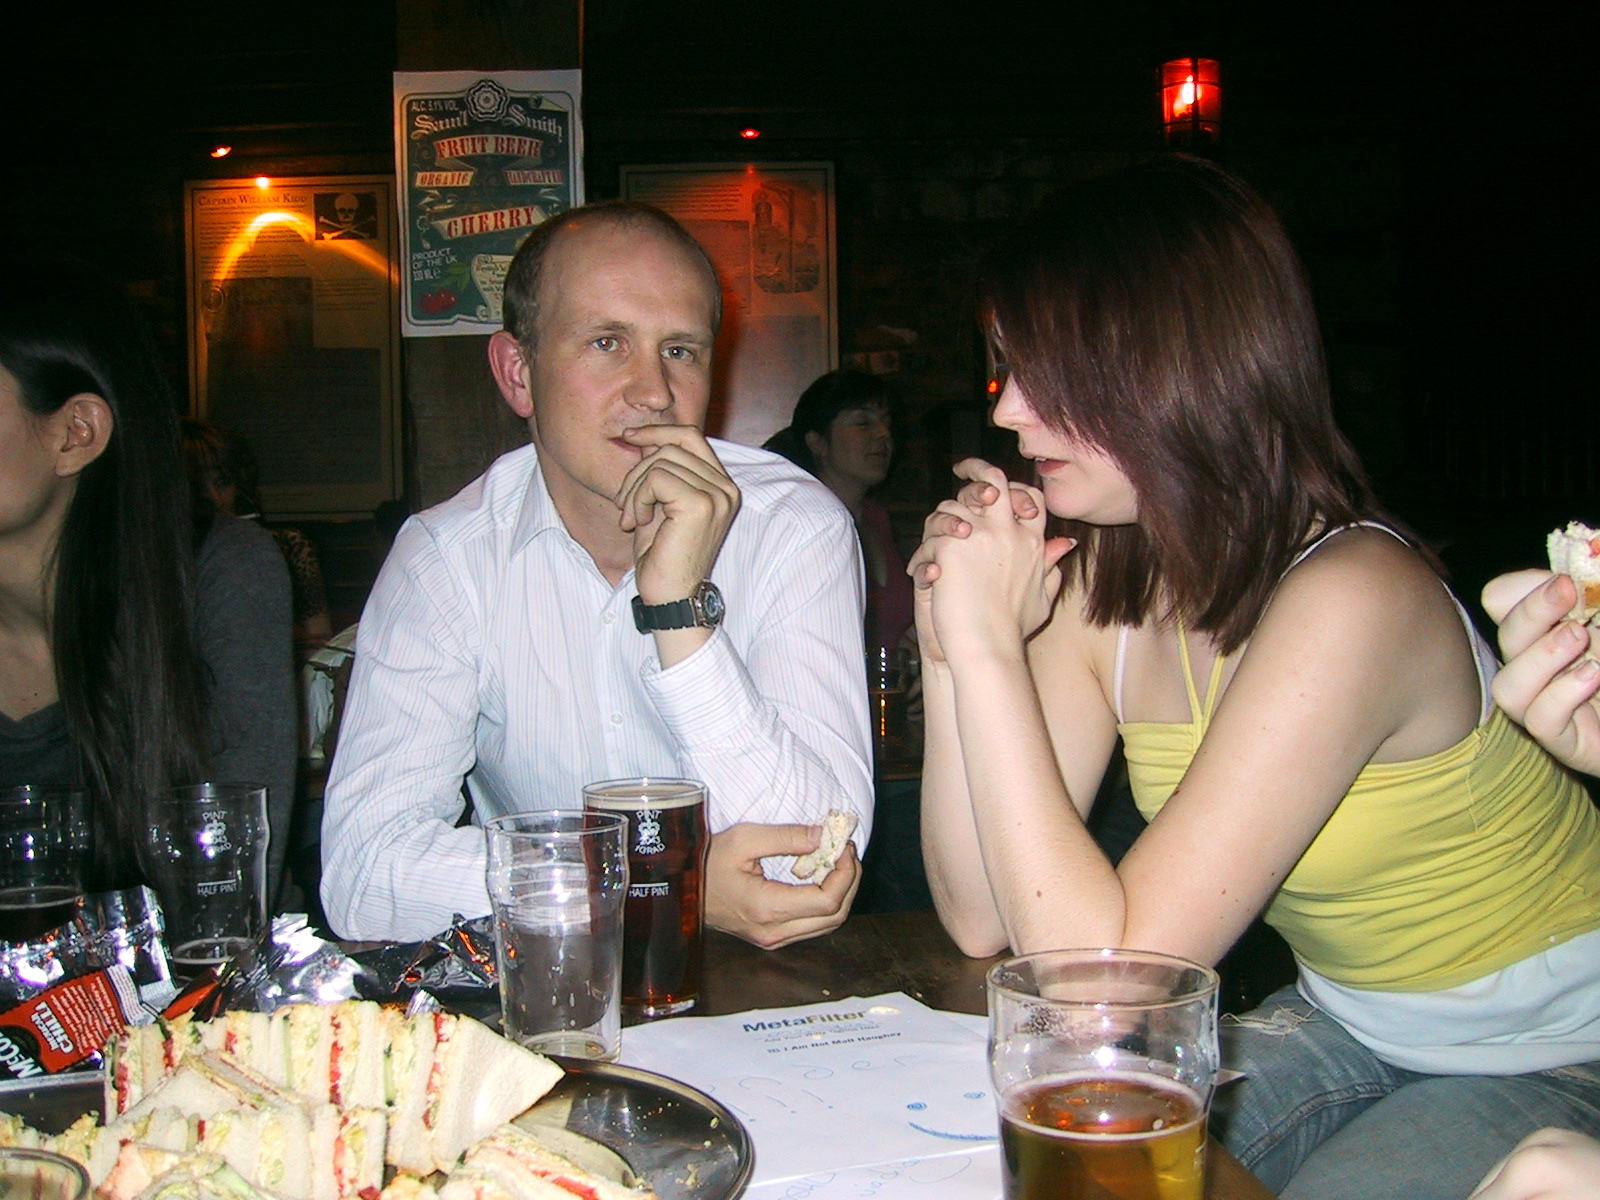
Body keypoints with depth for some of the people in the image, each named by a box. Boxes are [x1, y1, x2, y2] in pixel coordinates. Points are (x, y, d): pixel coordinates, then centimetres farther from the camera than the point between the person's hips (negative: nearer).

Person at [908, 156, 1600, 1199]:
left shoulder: (1349, 597, -30)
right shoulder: (1099, 584, -8)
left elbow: (1105, 976, -32)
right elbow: (984, 920, -10)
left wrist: (992, 648, -32)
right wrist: (952, 650, -20)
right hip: (1346, 1024, 6)